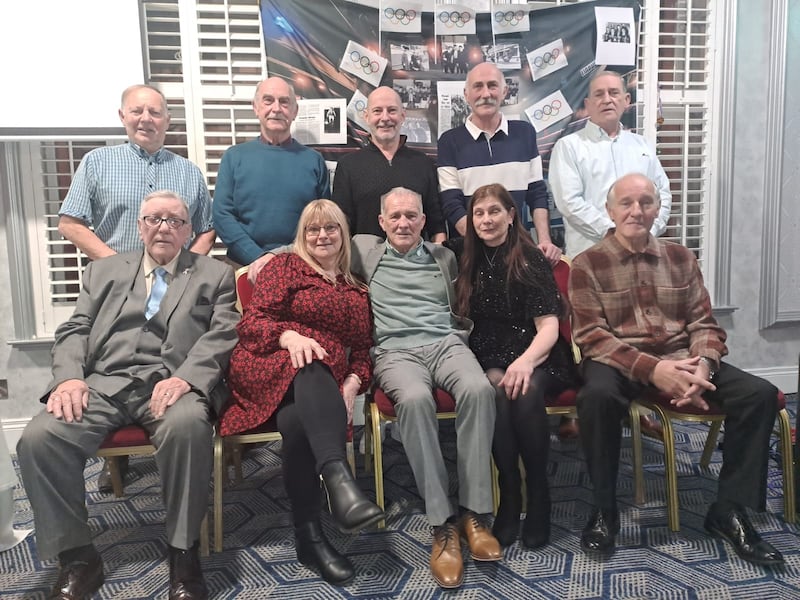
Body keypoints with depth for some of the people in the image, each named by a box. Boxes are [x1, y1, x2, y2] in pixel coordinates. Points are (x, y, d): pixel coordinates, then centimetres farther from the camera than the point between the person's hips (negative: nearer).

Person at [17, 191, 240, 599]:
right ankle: (77, 557, -6)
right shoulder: (103, 271, 23)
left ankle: (183, 553, -19)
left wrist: (185, 377, -17)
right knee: (38, 438, -23)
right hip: (104, 382, 3)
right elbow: (74, 331, 16)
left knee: (188, 425, -37)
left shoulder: (215, 275, 15)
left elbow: (222, 336, 1)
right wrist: (69, 377, -6)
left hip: (171, 384, -3)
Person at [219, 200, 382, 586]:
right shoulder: (285, 266, 12)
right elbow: (251, 322, 0)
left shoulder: (358, 290, 24)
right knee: (310, 368, -40)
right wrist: (289, 336, -21)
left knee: (298, 421, -34)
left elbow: (363, 351, 17)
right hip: (271, 368, -3)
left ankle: (309, 534, -29)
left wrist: (352, 385, -5)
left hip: (322, 386, 3)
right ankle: (339, 479, -58)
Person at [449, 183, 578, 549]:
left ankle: (539, 494, -16)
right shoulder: (466, 259, 10)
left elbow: (549, 326, -9)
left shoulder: (531, 260, -2)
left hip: (533, 355, -2)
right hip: (488, 357, 2)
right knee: (498, 392, -32)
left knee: (525, 393, -34)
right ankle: (509, 495, -20)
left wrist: (525, 361, -28)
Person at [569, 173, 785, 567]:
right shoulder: (587, 265, -2)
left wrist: (702, 367, -15)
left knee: (759, 393, -15)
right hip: (618, 361, -4)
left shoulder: (681, 258, 11)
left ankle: (729, 510, -3)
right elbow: (592, 336, -10)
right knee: (597, 394, -37)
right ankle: (604, 510, -16)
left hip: (680, 359, 5)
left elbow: (704, 324, 7)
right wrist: (651, 369, -24)